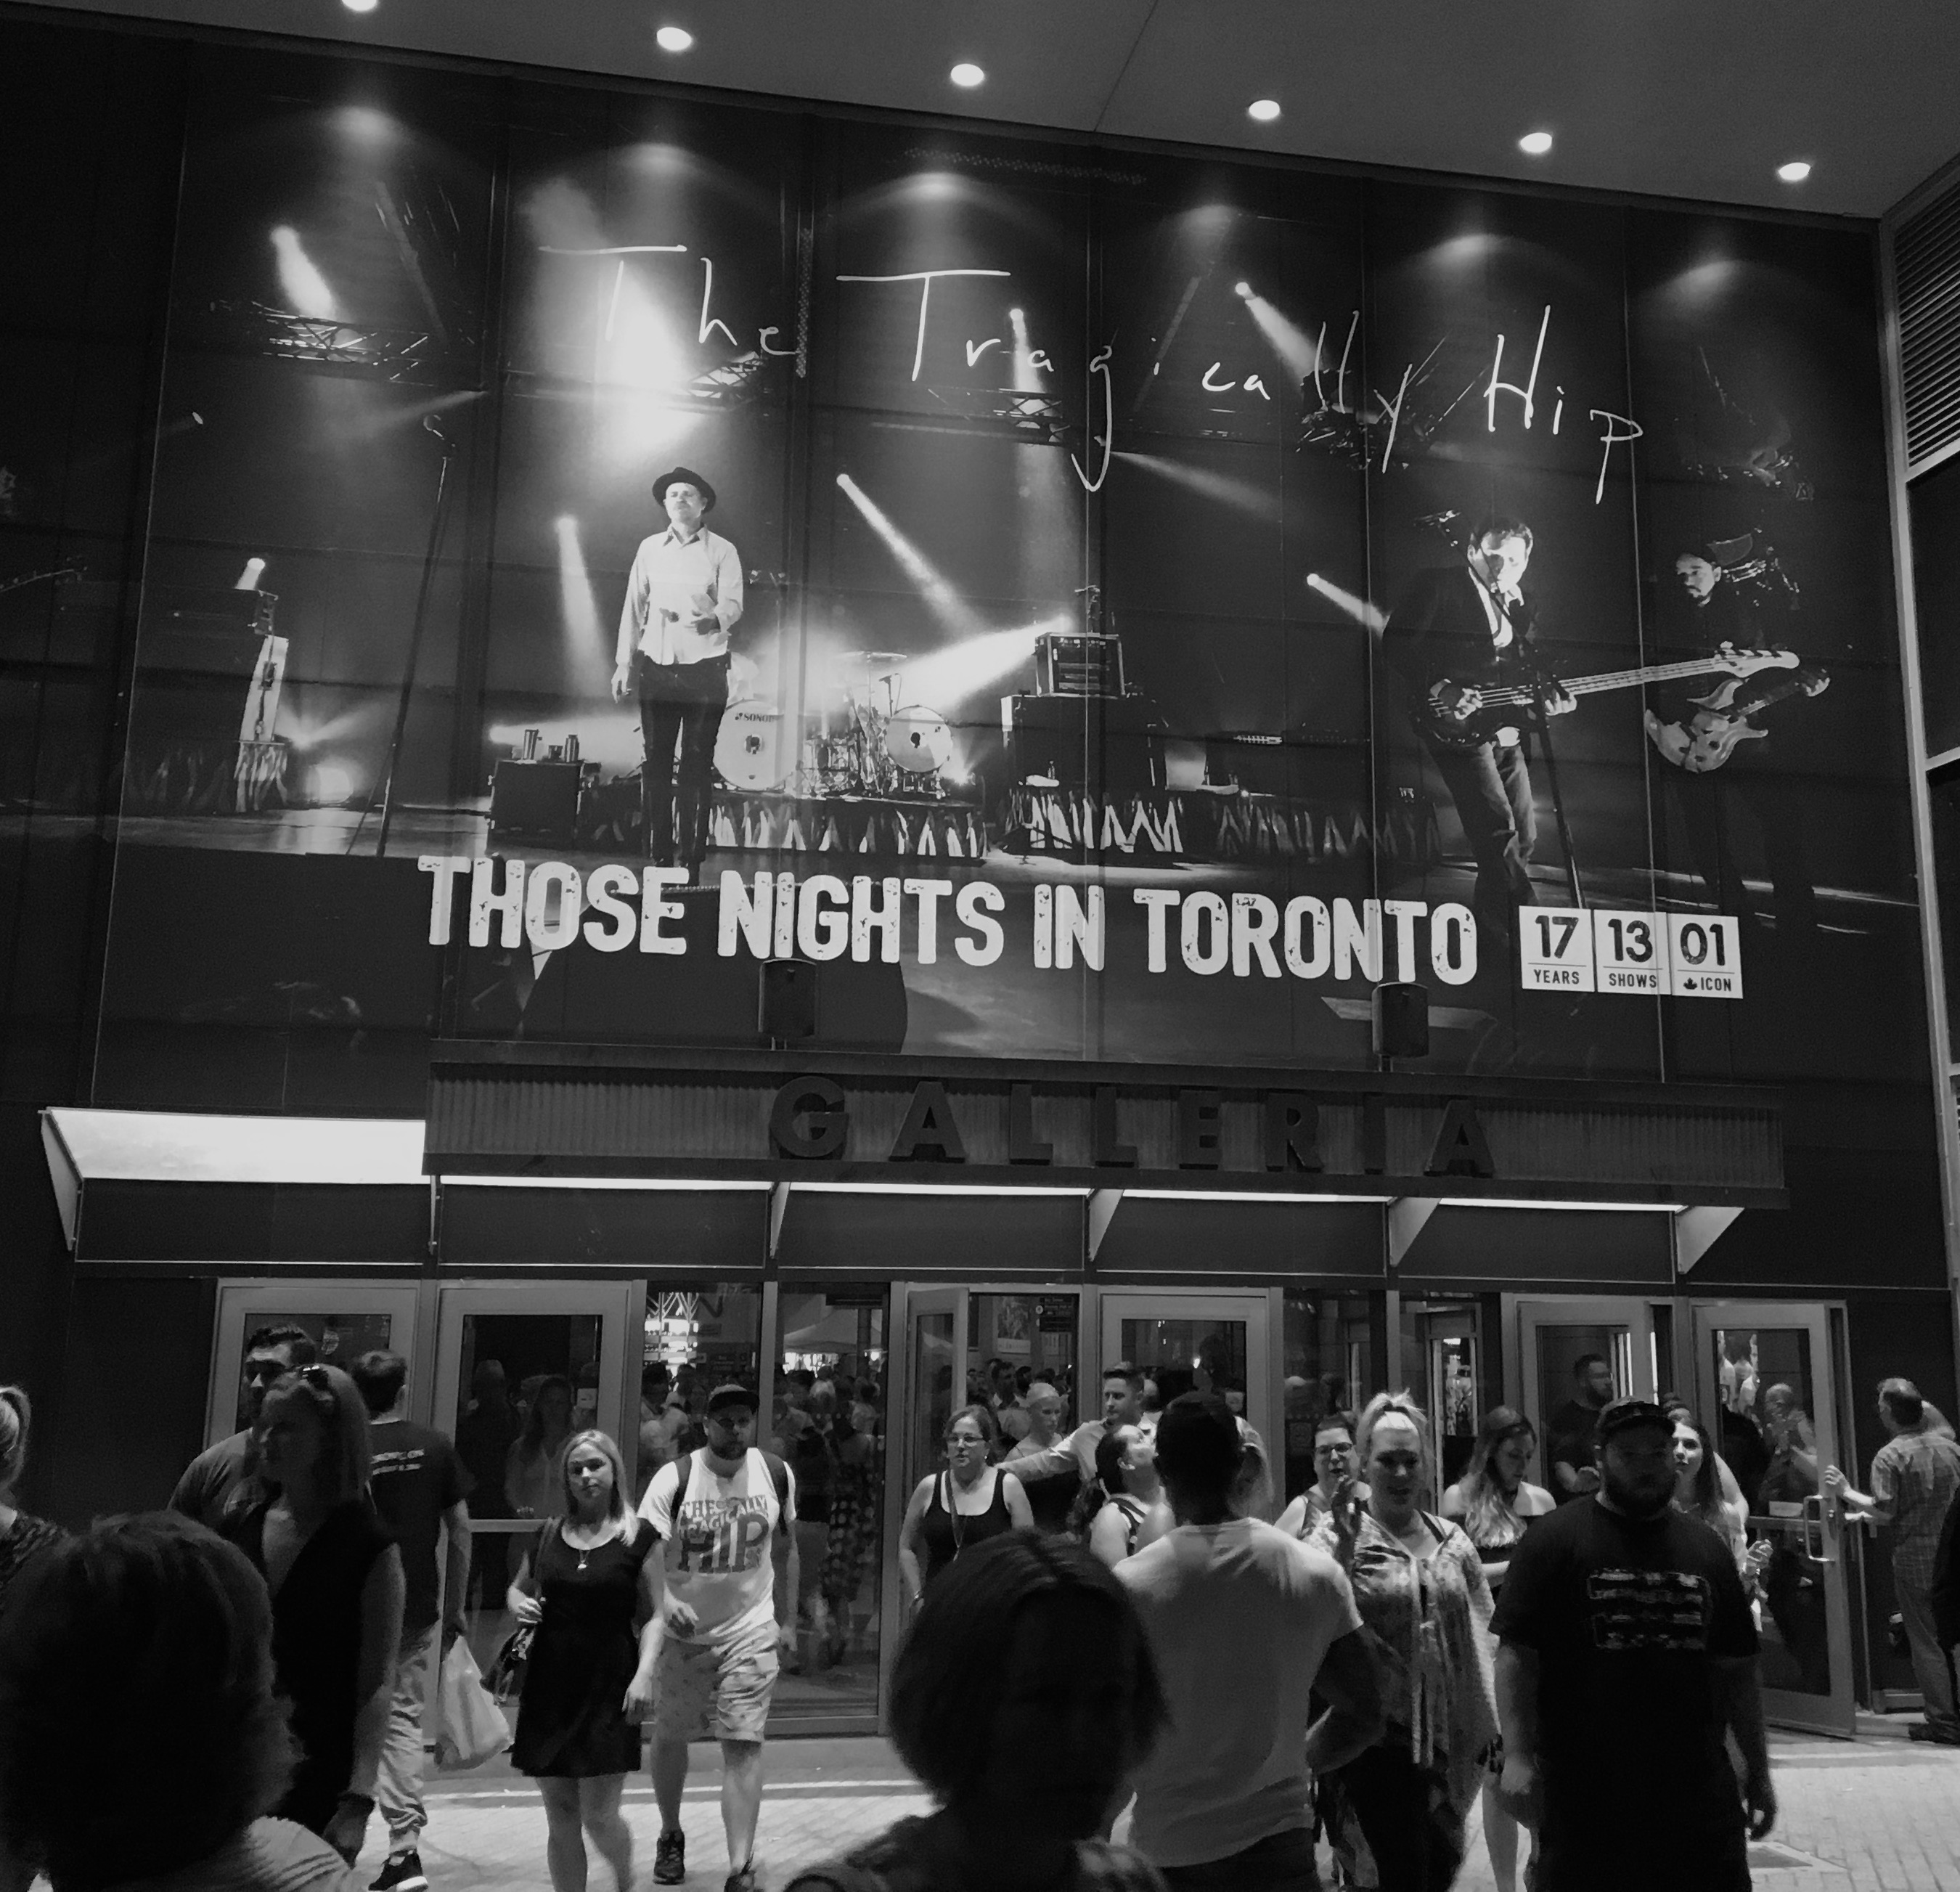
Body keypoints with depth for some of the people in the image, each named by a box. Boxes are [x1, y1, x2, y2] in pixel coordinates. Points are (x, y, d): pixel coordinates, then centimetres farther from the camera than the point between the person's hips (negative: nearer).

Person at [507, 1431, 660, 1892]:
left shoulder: (638, 1536, -2)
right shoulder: (550, 1533, 8)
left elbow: (652, 1615, -2)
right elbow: (517, 1587, 23)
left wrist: (644, 1673, -14)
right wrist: (518, 1604, 0)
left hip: (609, 1688, -3)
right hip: (550, 1685, 3)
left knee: (598, 1817, -2)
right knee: (561, 1820, 6)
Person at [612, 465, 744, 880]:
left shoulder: (722, 551, 3)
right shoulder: (650, 548, 12)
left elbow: (733, 605, -6)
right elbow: (634, 607, 14)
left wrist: (711, 619, -29)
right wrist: (624, 664, 10)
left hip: (705, 669, -3)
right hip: (656, 666, 3)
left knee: (697, 764, -3)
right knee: (655, 762, 1)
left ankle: (692, 858, 1)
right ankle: (657, 857, 7)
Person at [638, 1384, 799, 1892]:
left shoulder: (777, 1474, -3)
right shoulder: (674, 1477, -12)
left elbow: (788, 1546, 10)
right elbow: (646, 1549, -19)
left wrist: (789, 1620, 10)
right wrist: (664, 1599, -37)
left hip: (750, 1630, 0)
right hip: (682, 1628, 0)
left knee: (744, 1745, -8)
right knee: (670, 1738, 13)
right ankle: (671, 1836, 39)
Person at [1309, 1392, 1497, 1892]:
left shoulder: (1451, 1541, 9)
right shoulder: (1336, 1536, -6)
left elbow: (1478, 1640, 15)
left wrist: (1488, 1725, 14)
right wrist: (1344, 1546, -28)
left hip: (1446, 1734, 5)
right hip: (1377, 1735, -5)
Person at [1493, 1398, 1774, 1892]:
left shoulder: (1706, 1549, 11)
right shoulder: (1553, 1540, -4)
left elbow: (1736, 1670, 16)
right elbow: (1517, 1654, -9)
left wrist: (1758, 1772, 15)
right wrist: (1518, 1757, -17)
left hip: (1699, 1795, 4)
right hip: (1584, 1796, -4)